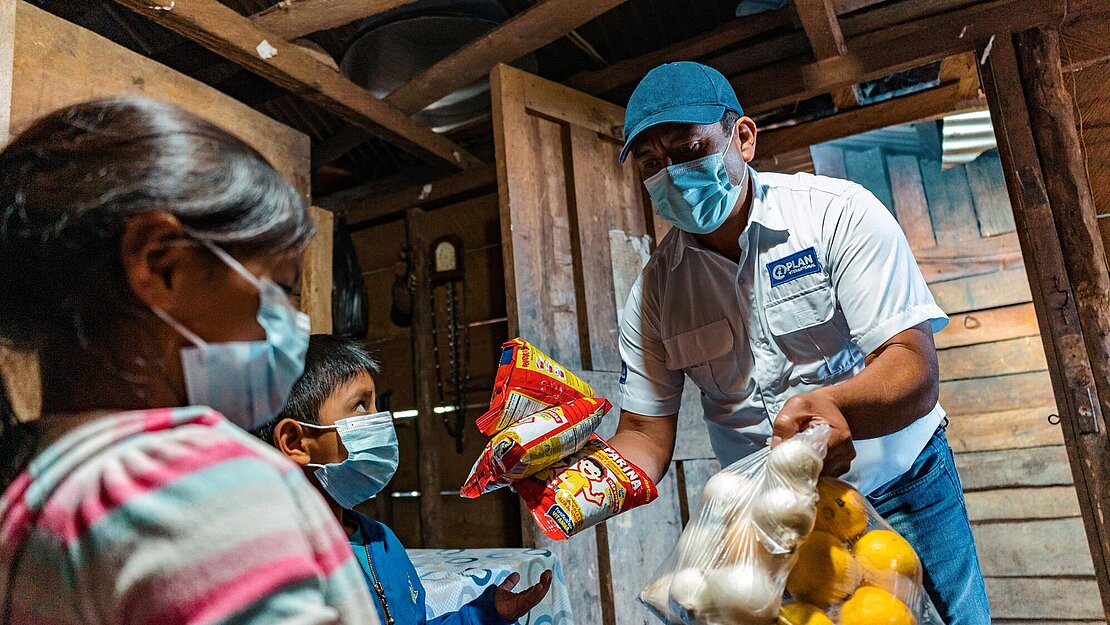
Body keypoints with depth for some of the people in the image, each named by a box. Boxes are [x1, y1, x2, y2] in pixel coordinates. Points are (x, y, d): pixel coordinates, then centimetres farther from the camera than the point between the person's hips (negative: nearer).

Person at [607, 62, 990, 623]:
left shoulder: (838, 212, -17)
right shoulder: (654, 290, -9)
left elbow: (914, 370, -25)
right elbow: (645, 435, -7)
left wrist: (830, 404, -46)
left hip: (900, 483, -1)